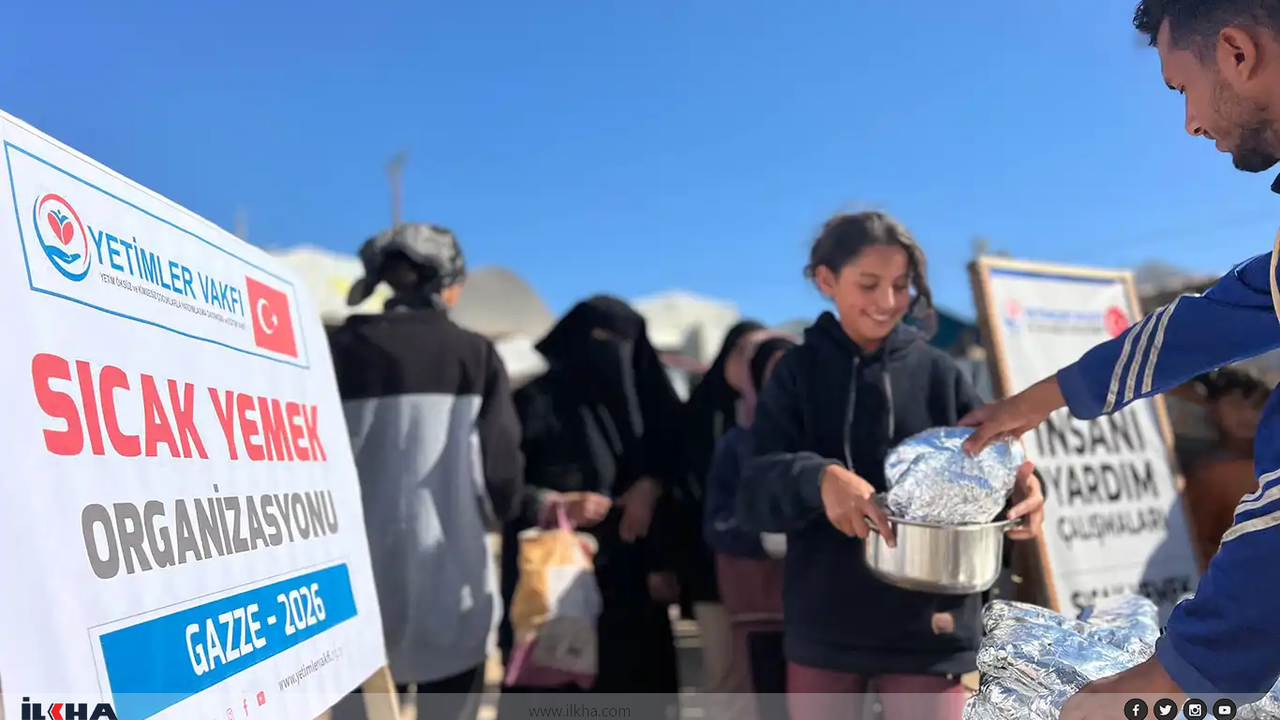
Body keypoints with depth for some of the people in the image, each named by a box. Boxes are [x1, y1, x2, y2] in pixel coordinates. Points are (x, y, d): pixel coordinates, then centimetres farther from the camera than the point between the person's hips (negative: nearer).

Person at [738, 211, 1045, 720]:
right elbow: (754, 496, -9)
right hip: (823, 625, 1)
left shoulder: (938, 373, 2)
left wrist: (1018, 487, -22)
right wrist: (817, 478, -31)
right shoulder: (797, 373, 0)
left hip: (928, 626, 0)